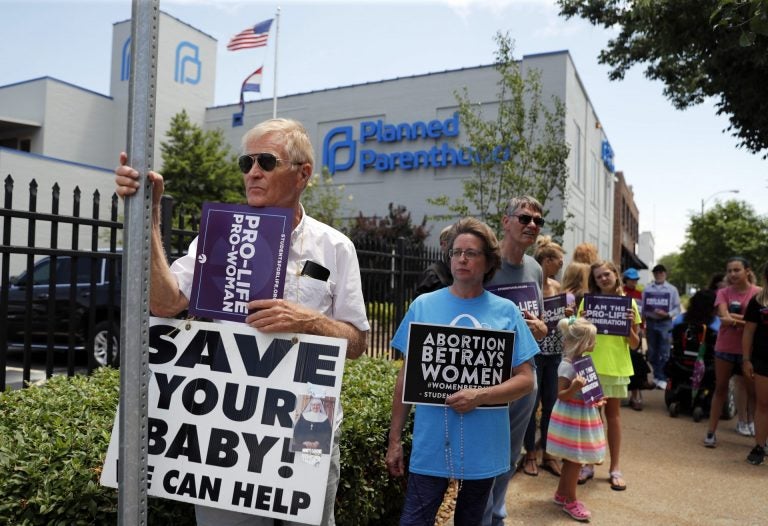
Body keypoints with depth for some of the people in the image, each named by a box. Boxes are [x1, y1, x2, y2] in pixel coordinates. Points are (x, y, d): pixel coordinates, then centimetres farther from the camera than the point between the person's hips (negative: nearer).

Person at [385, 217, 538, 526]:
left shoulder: (507, 312, -1)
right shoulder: (423, 306, -1)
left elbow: (525, 380, -2)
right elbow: (406, 376, 3)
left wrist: (480, 397, -19)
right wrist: (394, 438, 2)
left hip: (484, 447, 1)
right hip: (430, 443, -1)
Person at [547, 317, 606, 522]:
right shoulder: (567, 366, -22)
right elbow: (561, 395, -22)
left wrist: (596, 400, 5)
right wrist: (574, 387, -38)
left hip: (582, 415, 9)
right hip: (572, 417, -9)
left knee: (571, 459, 17)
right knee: (575, 460, 1)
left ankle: (561, 494, 30)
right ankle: (570, 501, 15)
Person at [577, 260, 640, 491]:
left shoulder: (628, 303, 3)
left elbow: (634, 344, 4)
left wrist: (629, 326, -13)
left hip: (616, 366, 0)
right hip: (590, 365, 0)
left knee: (613, 414, 9)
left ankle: (615, 468, 18)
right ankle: (588, 464, 17)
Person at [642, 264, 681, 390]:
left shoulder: (672, 289, 3)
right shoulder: (647, 289, 5)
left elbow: (677, 308, 1)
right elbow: (643, 306, 5)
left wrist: (667, 314, -16)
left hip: (665, 322, -2)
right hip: (650, 321, 2)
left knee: (664, 352, -2)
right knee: (652, 351, 10)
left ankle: (662, 378, 5)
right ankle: (656, 375, 23)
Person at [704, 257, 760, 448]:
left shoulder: (758, 293, -3)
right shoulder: (723, 293, 2)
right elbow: (724, 316, -12)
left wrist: (733, 318, -19)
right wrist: (745, 318, -19)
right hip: (725, 347, 2)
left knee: (754, 390, 6)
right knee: (720, 388, 10)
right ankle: (711, 431, 16)